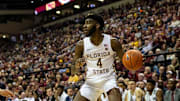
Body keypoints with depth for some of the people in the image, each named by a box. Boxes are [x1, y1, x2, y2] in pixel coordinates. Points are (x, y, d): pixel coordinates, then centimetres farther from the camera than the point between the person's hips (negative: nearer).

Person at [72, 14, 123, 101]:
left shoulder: (112, 42, -11)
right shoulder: (81, 45, -7)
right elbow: (73, 72, 0)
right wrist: (76, 65, -24)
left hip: (108, 79, -2)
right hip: (91, 81, 2)